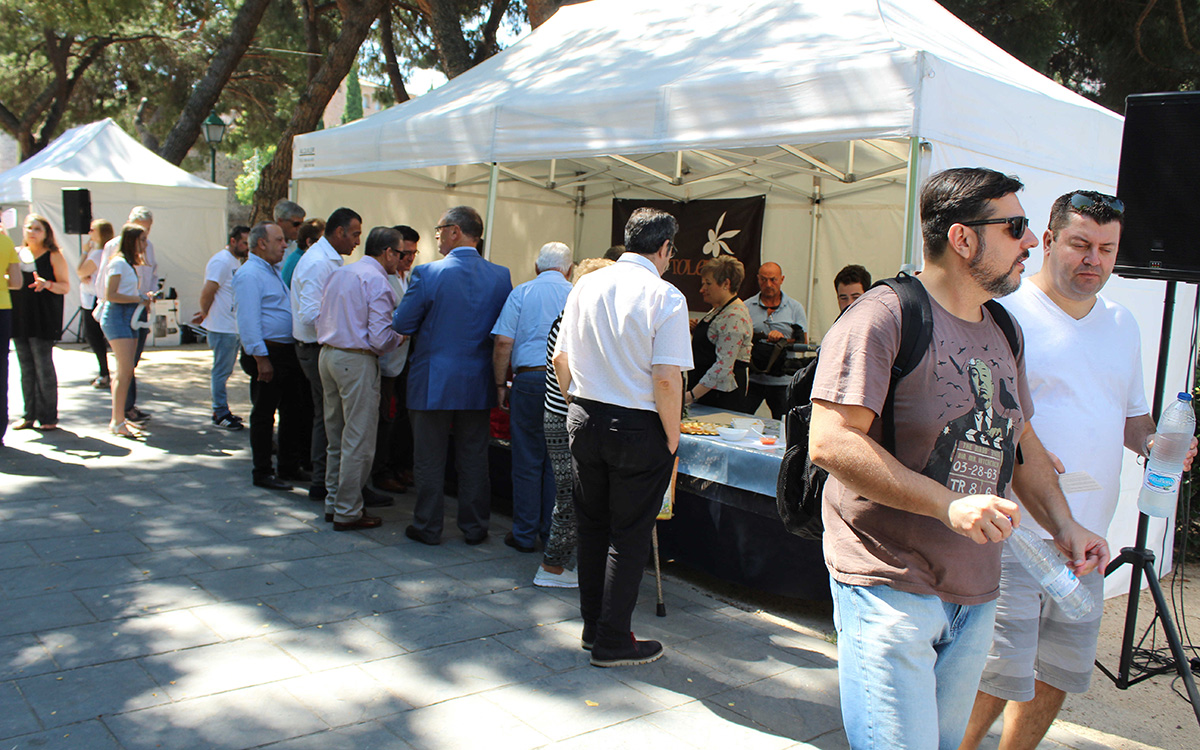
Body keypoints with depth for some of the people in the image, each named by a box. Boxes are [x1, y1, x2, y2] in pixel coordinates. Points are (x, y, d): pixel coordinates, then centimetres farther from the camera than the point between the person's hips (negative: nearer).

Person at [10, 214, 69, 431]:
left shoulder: (54, 256, 1)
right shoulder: (15, 254, 13)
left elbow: (65, 286, -2)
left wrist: (47, 284, -21)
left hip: (43, 318, -5)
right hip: (19, 316, 5)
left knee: (43, 366, -6)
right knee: (26, 367, 7)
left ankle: (48, 417, 0)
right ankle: (29, 414, 14)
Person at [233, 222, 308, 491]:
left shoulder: (273, 272, 18)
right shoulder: (249, 274, -14)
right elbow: (248, 321, -20)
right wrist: (261, 358, -23)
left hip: (287, 352, 10)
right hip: (267, 353, -10)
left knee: (293, 410, 14)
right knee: (264, 414, -1)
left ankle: (289, 465, 25)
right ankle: (262, 472, 8)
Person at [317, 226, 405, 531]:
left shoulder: (338, 274, 13)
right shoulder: (377, 280, -13)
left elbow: (320, 321, 16)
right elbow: (380, 338, -18)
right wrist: (401, 337, 2)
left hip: (328, 354, 9)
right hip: (357, 360, -9)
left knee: (337, 436, 18)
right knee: (358, 440, -1)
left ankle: (333, 503, 27)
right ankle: (347, 512, 5)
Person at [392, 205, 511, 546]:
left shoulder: (427, 274, -14)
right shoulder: (501, 276, -4)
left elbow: (402, 324, -8)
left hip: (433, 381, -3)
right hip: (479, 383, 3)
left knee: (429, 458, 9)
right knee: (474, 458, 13)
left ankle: (427, 527, 19)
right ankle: (475, 527, 22)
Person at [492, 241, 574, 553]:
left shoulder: (522, 293, 2)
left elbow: (503, 343, -4)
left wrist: (501, 384, 4)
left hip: (529, 380, -1)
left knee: (527, 461, 5)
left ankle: (525, 534, 12)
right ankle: (552, 533, 16)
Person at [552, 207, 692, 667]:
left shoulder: (586, 285, 4)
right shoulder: (665, 297, -13)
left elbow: (561, 359, 9)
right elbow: (667, 379, -18)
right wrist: (672, 440, -7)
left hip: (583, 419, 6)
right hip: (638, 427, -5)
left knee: (591, 525, 17)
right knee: (628, 535, 6)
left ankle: (593, 626, 30)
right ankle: (612, 642, 16)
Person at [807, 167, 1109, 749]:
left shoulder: (1004, 333, 14)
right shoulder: (885, 315, -14)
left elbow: (1021, 441, 24)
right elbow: (830, 442, -23)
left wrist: (1063, 526, 9)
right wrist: (948, 504, -25)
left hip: (975, 595, 8)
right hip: (890, 587, -8)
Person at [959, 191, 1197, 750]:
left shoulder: (1122, 326, 15)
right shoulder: (1007, 315, -7)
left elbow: (1133, 412, 23)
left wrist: (1150, 442, 2)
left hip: (1086, 536, 7)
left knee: (1060, 672, 15)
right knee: (998, 674, -6)